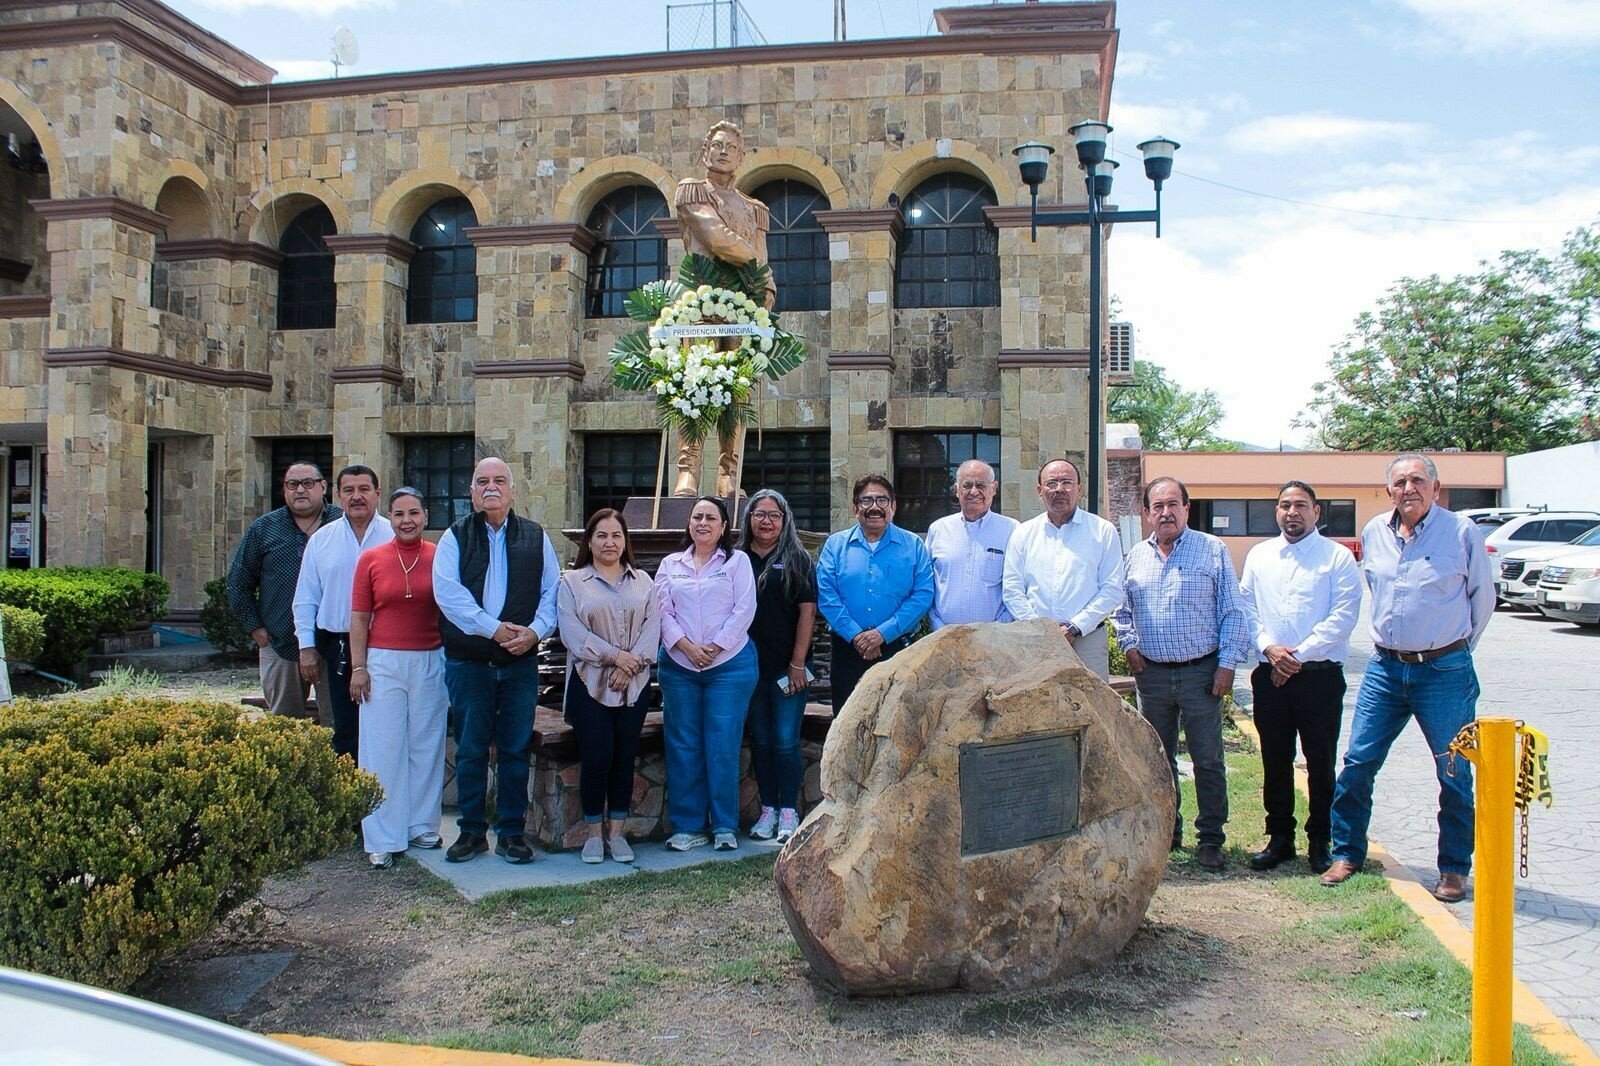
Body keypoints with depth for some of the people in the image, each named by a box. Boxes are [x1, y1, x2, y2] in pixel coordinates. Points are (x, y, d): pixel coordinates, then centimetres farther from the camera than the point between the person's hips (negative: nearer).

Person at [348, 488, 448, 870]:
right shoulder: (371, 559, 2)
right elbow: (359, 618, 4)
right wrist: (358, 667, -2)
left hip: (431, 662, 0)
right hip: (383, 662, 0)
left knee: (426, 746, 9)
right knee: (384, 750, 1)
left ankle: (422, 826, 23)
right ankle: (383, 840, 7)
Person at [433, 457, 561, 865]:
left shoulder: (536, 537, 8)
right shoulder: (455, 538, 4)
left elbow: (552, 591, 4)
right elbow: (448, 593, -10)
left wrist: (535, 631, -13)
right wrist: (495, 629, -18)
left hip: (521, 662, 1)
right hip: (468, 661, -1)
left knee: (516, 750, 6)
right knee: (471, 750, 6)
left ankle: (512, 832, 16)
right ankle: (472, 831, 18)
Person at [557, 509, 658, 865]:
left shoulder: (643, 582, 12)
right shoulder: (572, 582, 4)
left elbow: (652, 628, 2)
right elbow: (572, 630, -8)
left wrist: (631, 665, -12)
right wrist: (615, 655, -15)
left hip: (634, 685, 3)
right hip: (590, 683, -2)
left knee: (625, 758, 5)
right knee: (596, 758, -6)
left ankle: (618, 833, 14)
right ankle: (594, 833, 9)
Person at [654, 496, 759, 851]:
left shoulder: (737, 561, 6)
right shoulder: (671, 564, 13)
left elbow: (744, 610, -3)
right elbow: (662, 611, 4)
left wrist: (715, 648, -10)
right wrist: (687, 647, -10)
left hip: (730, 665, -3)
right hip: (679, 665, 3)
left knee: (723, 746, -4)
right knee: (683, 747, 2)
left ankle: (725, 826, 5)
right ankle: (688, 826, 10)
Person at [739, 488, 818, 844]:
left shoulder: (797, 559, 0)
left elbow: (807, 612, -4)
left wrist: (798, 663, -9)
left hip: (787, 665, -3)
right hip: (751, 665, 3)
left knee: (786, 741, -2)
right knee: (761, 740, 10)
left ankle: (789, 812, 9)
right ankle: (768, 810, 19)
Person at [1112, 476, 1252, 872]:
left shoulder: (1212, 550, -1)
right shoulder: (1136, 556, 10)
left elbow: (1233, 612, -2)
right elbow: (1122, 609, 20)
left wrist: (1228, 663, -8)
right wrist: (1129, 643, 3)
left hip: (1200, 671, -3)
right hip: (1151, 673, 4)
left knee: (1208, 760, 1)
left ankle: (1210, 839, 11)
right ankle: (1165, 832, 24)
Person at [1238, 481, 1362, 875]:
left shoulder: (1338, 557, 0)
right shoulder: (1259, 555, 12)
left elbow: (1343, 616, -9)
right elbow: (1246, 607, 9)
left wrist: (1299, 655, -14)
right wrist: (1268, 648, -8)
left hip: (1320, 675, -3)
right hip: (1270, 675, 3)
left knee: (1321, 763, 4)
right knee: (1275, 761, 10)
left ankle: (1320, 841, 16)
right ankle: (1279, 837, 21)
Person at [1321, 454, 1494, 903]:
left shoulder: (1462, 533, -6)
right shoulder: (1374, 533, 6)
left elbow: (1483, 597, 5)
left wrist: (1456, 647, 12)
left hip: (1444, 671, -3)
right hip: (1385, 668, 4)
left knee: (1455, 773, 5)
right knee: (1357, 762, 2)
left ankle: (1455, 869, 19)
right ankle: (1347, 853, 15)